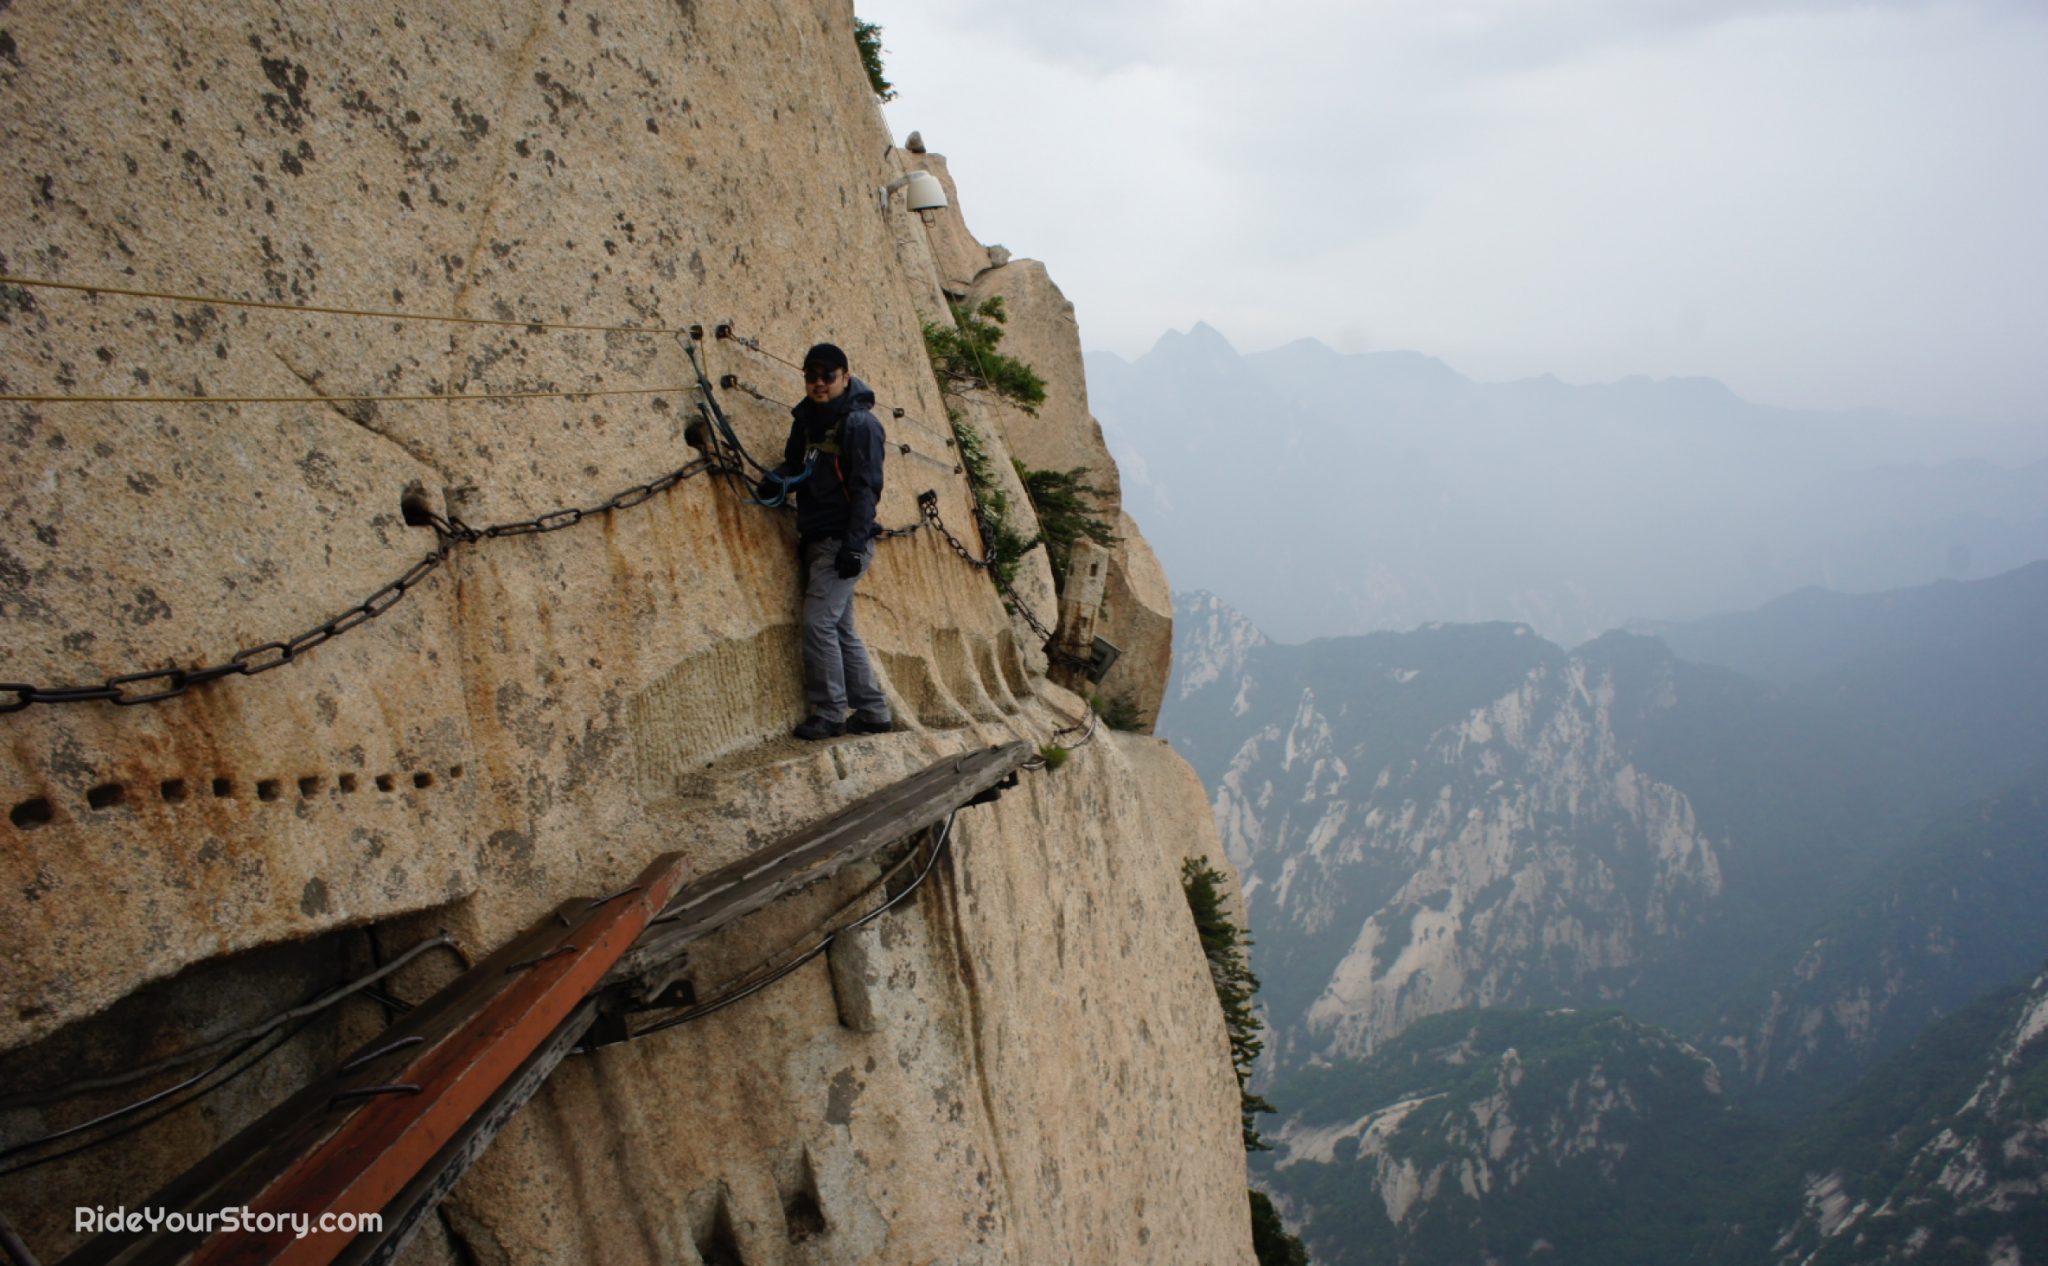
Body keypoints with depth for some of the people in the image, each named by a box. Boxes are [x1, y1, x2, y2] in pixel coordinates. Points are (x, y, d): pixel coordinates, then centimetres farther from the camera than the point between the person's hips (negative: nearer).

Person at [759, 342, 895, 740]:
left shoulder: (859, 423, -12)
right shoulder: (807, 418, 12)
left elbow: (866, 488, -16)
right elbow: (797, 464, 24)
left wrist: (854, 545, -22)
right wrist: (780, 479, -1)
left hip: (843, 541, -9)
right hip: (817, 539, 9)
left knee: (819, 622, -12)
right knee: (841, 629, 11)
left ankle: (829, 714, -3)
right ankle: (873, 711, 18)